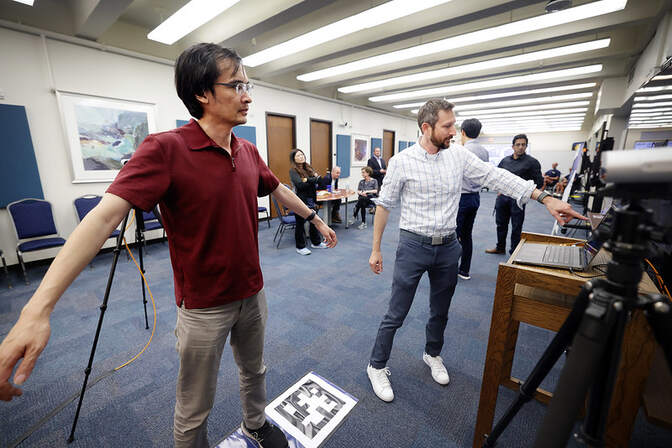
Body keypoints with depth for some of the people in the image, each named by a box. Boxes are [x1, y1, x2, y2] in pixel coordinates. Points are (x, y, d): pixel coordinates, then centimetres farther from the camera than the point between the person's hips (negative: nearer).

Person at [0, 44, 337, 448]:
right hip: (204, 306, -6)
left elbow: (279, 190, 15)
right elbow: (106, 215, -25)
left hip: (253, 294, 6)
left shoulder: (249, 152, 1)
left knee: (255, 370, 29)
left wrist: (315, 218, 24)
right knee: (195, 409, 16)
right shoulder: (166, 149, -17)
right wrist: (39, 308, -31)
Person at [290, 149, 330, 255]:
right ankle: (300, 247, 17)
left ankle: (315, 242, 33)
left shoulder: (309, 168, 11)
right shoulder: (293, 171, -7)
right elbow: (300, 185, -20)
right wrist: (313, 180, -11)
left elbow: (320, 180, 2)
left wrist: (308, 180, -15)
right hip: (301, 201, -6)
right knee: (300, 223, 4)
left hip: (312, 200, 6)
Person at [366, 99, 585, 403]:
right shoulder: (401, 162, -9)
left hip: (448, 247, 5)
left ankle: (433, 354, 47)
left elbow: (496, 177, 3)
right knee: (396, 314, 4)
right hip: (413, 246, -4)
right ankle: (377, 366, 26)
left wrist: (545, 198, -6)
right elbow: (384, 206, -5)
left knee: (441, 311, 21)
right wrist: (375, 250, -4)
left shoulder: (458, 156, 2)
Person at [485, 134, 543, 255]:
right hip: (502, 196, 4)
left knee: (516, 228, 4)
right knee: (501, 224, 14)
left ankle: (514, 253, 17)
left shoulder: (532, 162, -3)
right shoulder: (505, 160, 9)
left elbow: (539, 183, -3)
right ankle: (500, 247, 31)